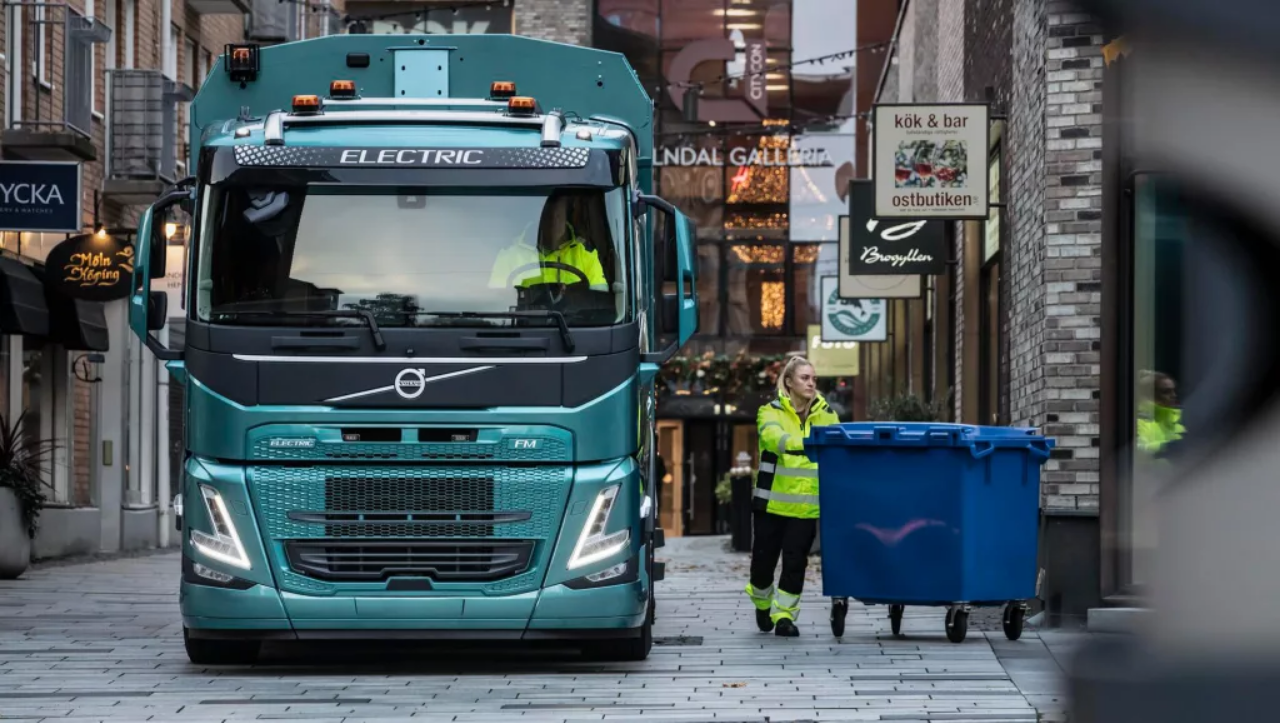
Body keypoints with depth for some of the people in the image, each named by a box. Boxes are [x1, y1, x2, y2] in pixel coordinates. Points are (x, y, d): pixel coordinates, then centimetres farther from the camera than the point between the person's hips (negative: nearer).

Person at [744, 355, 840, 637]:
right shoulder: (771, 412, -3)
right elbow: (774, 437, -24)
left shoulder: (826, 415, 8)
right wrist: (810, 444, -41)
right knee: (764, 558, 7)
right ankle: (762, 602, 35)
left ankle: (784, 614, 11)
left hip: (806, 505, 1)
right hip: (772, 500, -1)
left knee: (795, 561, -2)